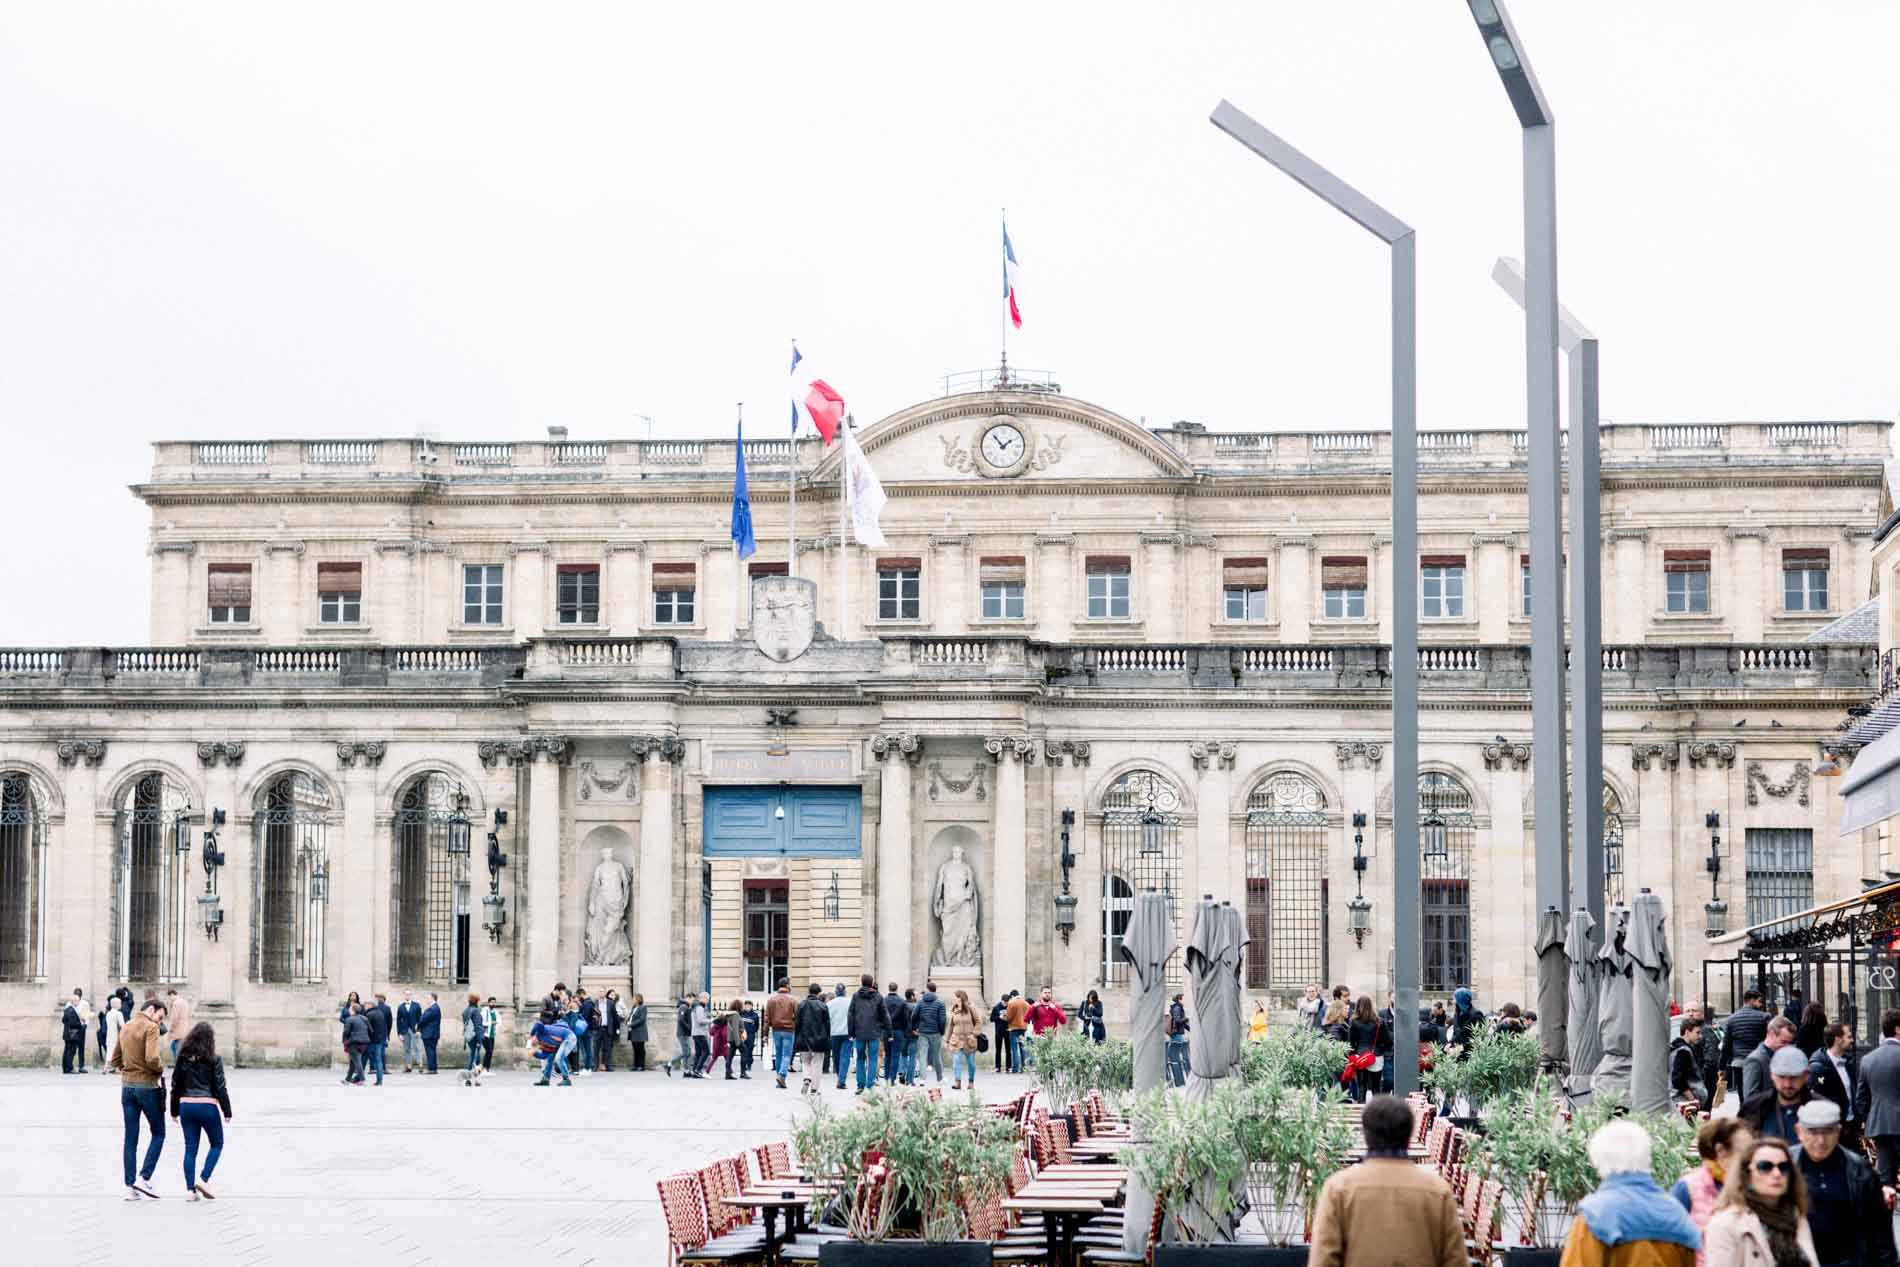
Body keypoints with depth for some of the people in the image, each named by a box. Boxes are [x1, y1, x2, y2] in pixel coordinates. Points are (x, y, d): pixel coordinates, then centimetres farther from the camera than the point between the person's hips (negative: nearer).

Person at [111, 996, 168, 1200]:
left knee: (130, 1138, 8)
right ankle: (144, 1177, -4)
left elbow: (114, 1060, 17)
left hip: (127, 1085, 7)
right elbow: (152, 1059, -23)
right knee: (158, 1134, 7)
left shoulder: (125, 1028, 12)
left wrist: (129, 1068, 11)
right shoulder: (150, 1028, -12)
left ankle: (130, 1186, 7)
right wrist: (161, 1069, -5)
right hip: (148, 1086, -6)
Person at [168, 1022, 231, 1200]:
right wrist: (227, 1111, 0)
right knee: (217, 1144, 14)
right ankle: (203, 1179, -1)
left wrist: (174, 1111, 15)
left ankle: (190, 1189, 5)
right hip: (208, 1106, -4)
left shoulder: (182, 1058, 3)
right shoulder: (213, 1060, -8)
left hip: (186, 1105, 4)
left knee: (190, 1148, 8)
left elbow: (176, 1085, 7)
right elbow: (220, 1087, -7)